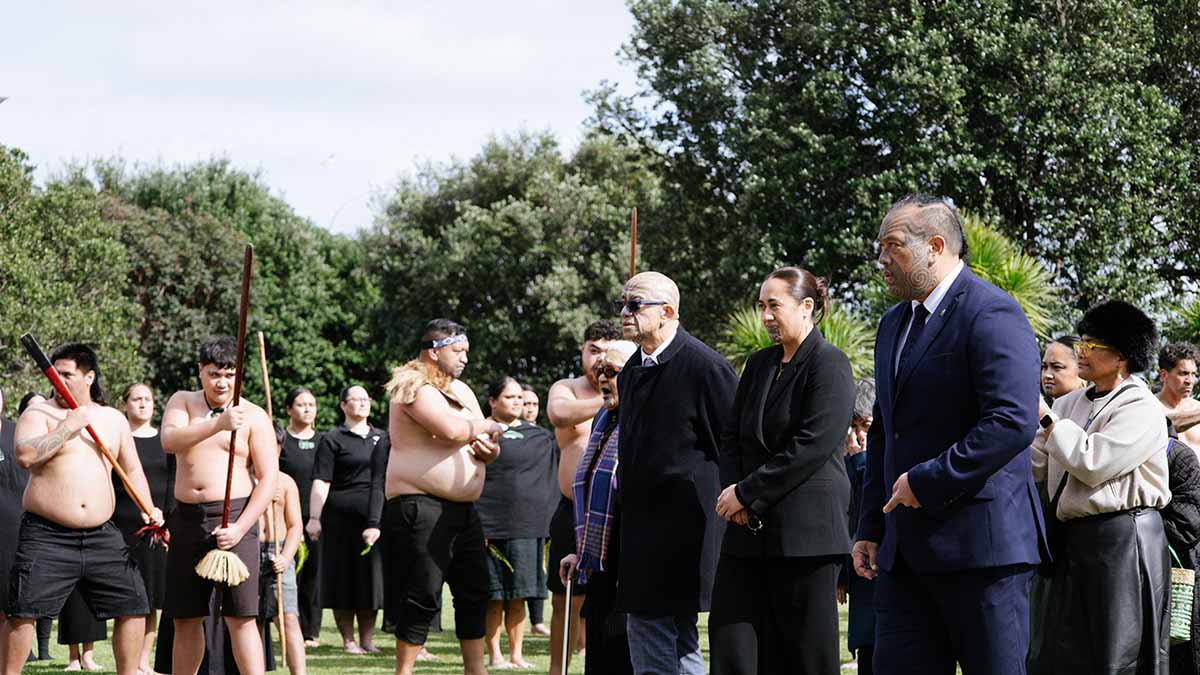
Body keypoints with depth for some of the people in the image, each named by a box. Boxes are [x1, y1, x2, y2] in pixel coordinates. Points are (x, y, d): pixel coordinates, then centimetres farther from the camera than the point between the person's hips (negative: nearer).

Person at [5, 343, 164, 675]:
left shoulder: (113, 419, 14)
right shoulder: (39, 413, 0)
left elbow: (132, 469, 21)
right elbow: (25, 455, -18)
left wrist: (147, 508, 8)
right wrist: (68, 427, -17)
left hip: (101, 535, 4)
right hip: (46, 536, -4)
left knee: (133, 606, 3)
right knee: (23, 611, -11)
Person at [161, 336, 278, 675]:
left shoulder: (254, 417, 1)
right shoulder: (182, 402, 8)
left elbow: (268, 479, -3)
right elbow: (169, 440, -14)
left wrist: (240, 528, -15)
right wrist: (218, 423, -29)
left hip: (234, 518, -3)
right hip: (187, 518, 3)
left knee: (240, 617, -10)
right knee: (185, 618, 8)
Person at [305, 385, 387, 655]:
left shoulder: (382, 438, 15)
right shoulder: (333, 440, 1)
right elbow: (321, 483, -6)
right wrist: (314, 518, -14)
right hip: (342, 519, -4)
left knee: (371, 580, 6)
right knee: (344, 581, 0)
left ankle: (367, 638, 14)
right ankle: (348, 639, 7)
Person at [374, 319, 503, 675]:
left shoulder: (461, 390, 18)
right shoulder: (413, 386, -10)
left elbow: (487, 443, 21)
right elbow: (453, 429, -25)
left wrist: (489, 448, -4)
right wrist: (488, 427, -5)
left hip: (463, 509, 9)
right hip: (420, 508, -9)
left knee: (474, 593, 10)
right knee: (422, 595, -7)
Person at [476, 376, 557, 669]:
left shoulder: (539, 437, 14)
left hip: (527, 525, 4)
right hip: (490, 524, -4)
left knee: (518, 594, 5)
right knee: (493, 595, 0)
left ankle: (516, 653, 12)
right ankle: (494, 654, 6)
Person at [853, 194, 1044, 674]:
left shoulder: (991, 314, -11)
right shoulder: (893, 326, 18)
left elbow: (1013, 422, -22)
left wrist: (926, 481, -19)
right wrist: (871, 528, 17)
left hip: (980, 544, -9)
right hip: (906, 546, 9)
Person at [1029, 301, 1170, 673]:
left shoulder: (1142, 409, -9)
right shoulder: (1072, 404, 13)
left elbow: (1091, 464, -19)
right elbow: (1035, 464, 9)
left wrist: (1045, 416, -12)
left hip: (1122, 542, -7)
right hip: (1074, 540, 7)